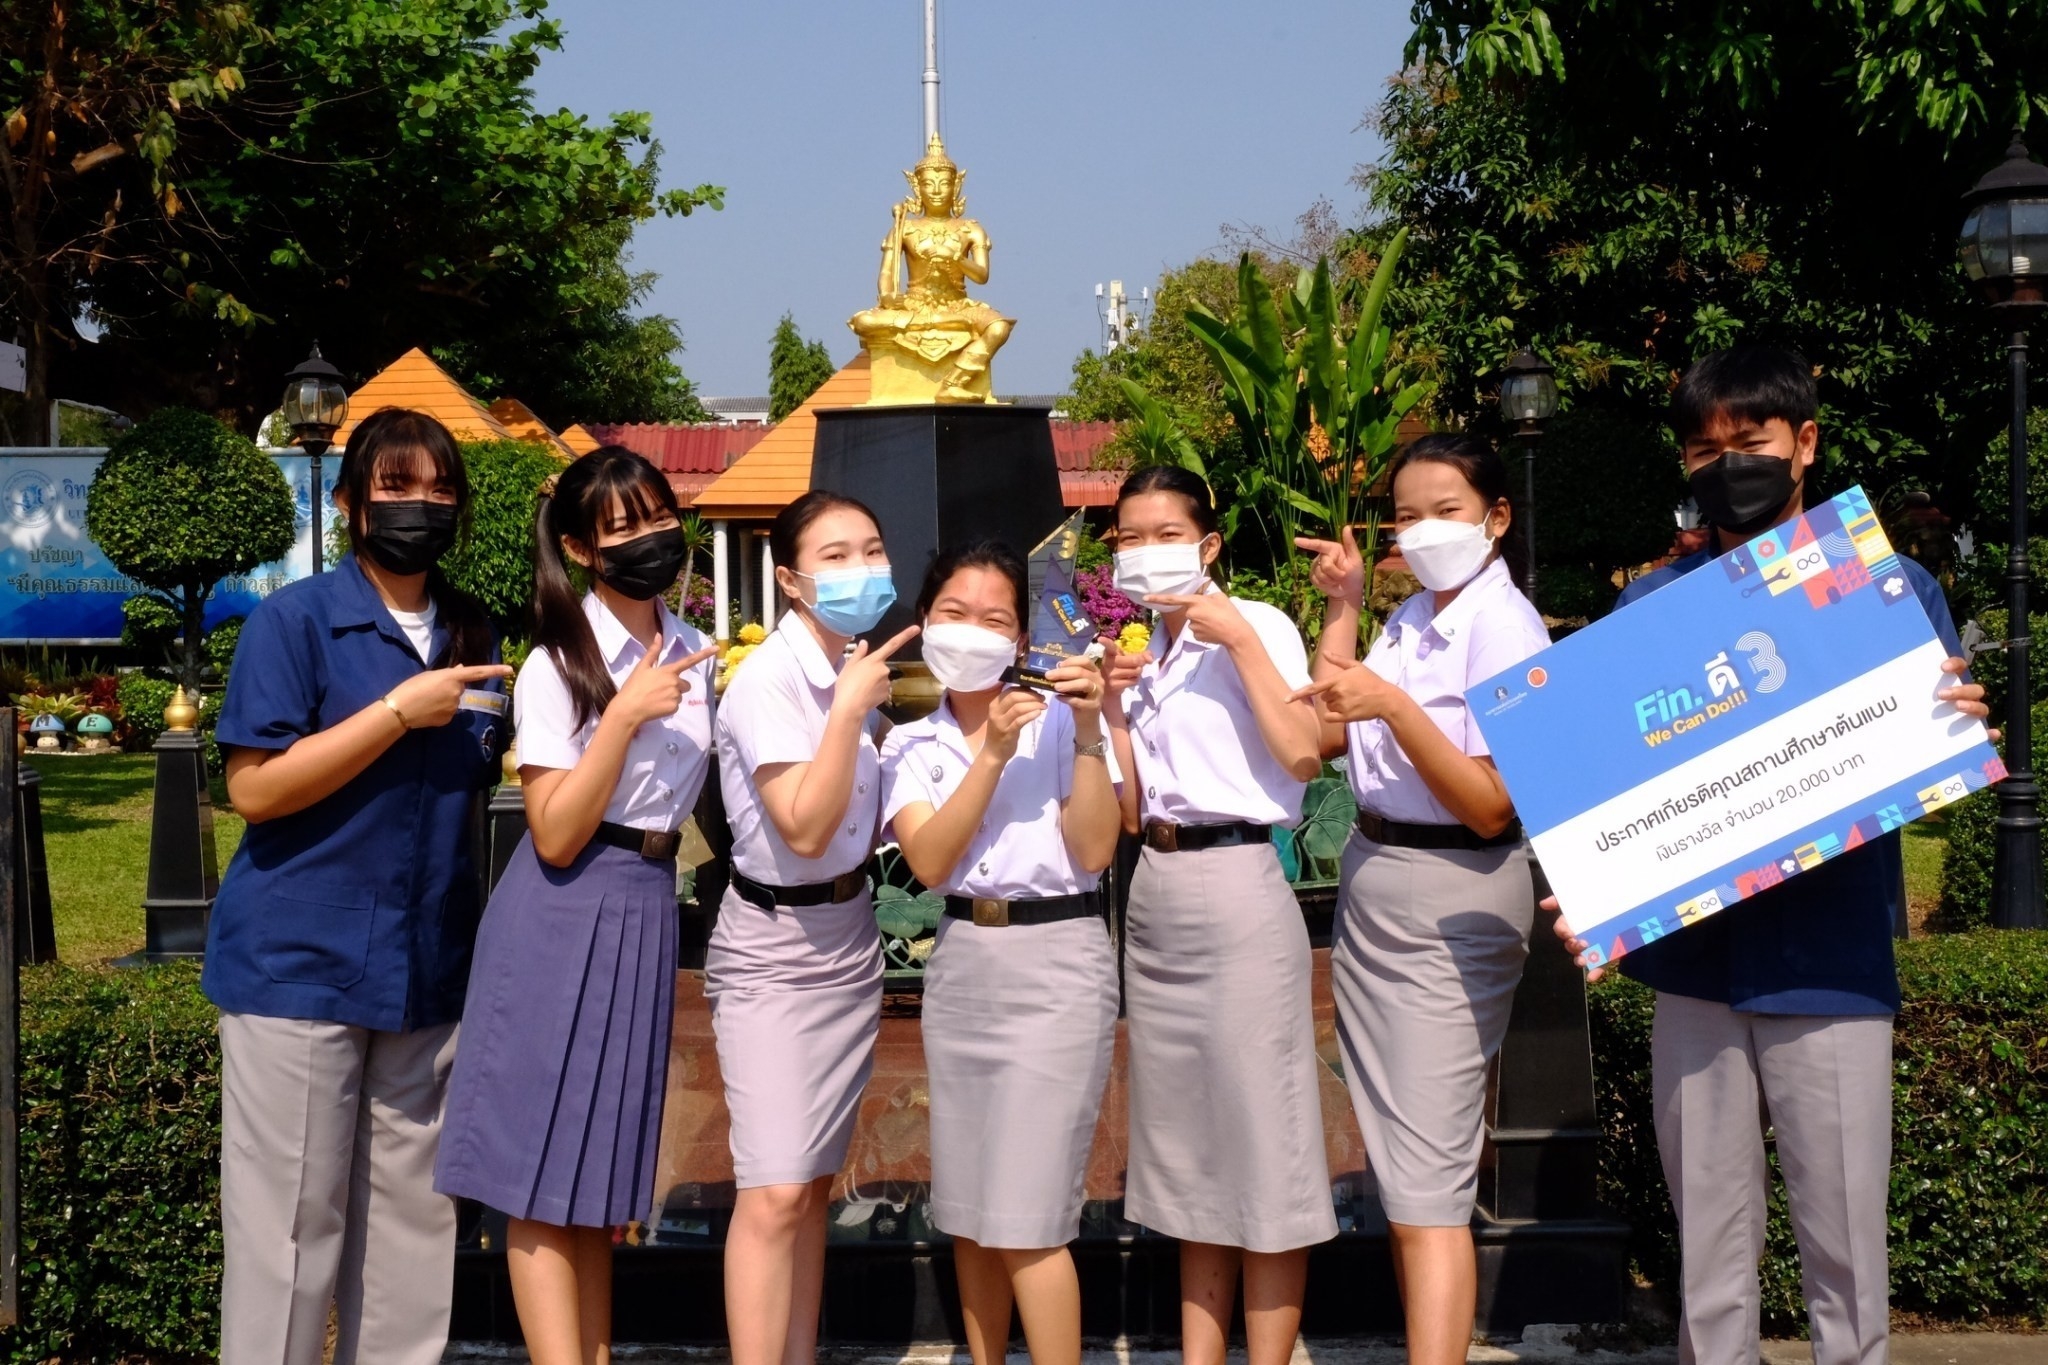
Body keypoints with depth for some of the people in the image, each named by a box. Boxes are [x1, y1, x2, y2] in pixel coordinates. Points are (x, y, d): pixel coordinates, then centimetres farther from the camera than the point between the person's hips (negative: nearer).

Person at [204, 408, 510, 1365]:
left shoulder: (473, 636, 11)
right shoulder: (293, 621, -7)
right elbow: (255, 786, -17)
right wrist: (401, 709, -18)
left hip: (427, 967, 6)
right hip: (299, 963, -6)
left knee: (412, 1218, 12)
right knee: (290, 1227, 1)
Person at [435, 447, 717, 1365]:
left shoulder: (694, 656, 8)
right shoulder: (558, 665, -12)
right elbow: (555, 838, -19)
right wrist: (624, 714, -23)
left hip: (649, 912, 7)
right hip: (564, 920, -7)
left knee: (599, 1173, 14)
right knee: (542, 1177, -1)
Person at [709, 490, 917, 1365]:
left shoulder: (855, 669, 6)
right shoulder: (768, 682, -17)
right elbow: (805, 828, -26)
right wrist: (850, 706, -26)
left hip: (850, 937, 8)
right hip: (774, 945, -7)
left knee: (814, 1183, 11)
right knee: (775, 1192, -12)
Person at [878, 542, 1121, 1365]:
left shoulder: (1058, 720, -3)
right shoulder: (912, 745, 6)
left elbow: (1094, 853, -11)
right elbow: (928, 861, -9)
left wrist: (1087, 735, -18)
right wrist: (991, 755, -17)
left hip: (1056, 962, -5)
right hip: (960, 965, 5)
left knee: (1027, 1219, -6)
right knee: (967, 1211, 12)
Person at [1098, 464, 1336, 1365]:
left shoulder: (1257, 626, -5)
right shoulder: (1139, 652, 15)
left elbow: (1301, 755, -20)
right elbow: (1128, 808, 11)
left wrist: (1239, 638, -18)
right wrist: (1111, 707, 0)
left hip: (1237, 888, -7)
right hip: (1154, 894, 7)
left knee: (1260, 1133, -2)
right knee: (1185, 1139, 12)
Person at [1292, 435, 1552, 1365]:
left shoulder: (1504, 628, -14)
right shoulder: (1411, 619, 9)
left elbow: (1492, 807, -19)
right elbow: (1326, 735, 9)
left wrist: (1393, 706, -28)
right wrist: (1341, 610, 9)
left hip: (1449, 904, -8)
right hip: (1370, 890, 8)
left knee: (1425, 1189, -9)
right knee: (1393, 1164, 13)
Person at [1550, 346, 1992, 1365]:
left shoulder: (1894, 590, 4)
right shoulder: (1649, 606, 8)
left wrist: (1956, 726, -17)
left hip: (1831, 965, -2)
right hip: (1692, 964, 2)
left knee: (1844, 1249, 4)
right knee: (1706, 1252, 11)